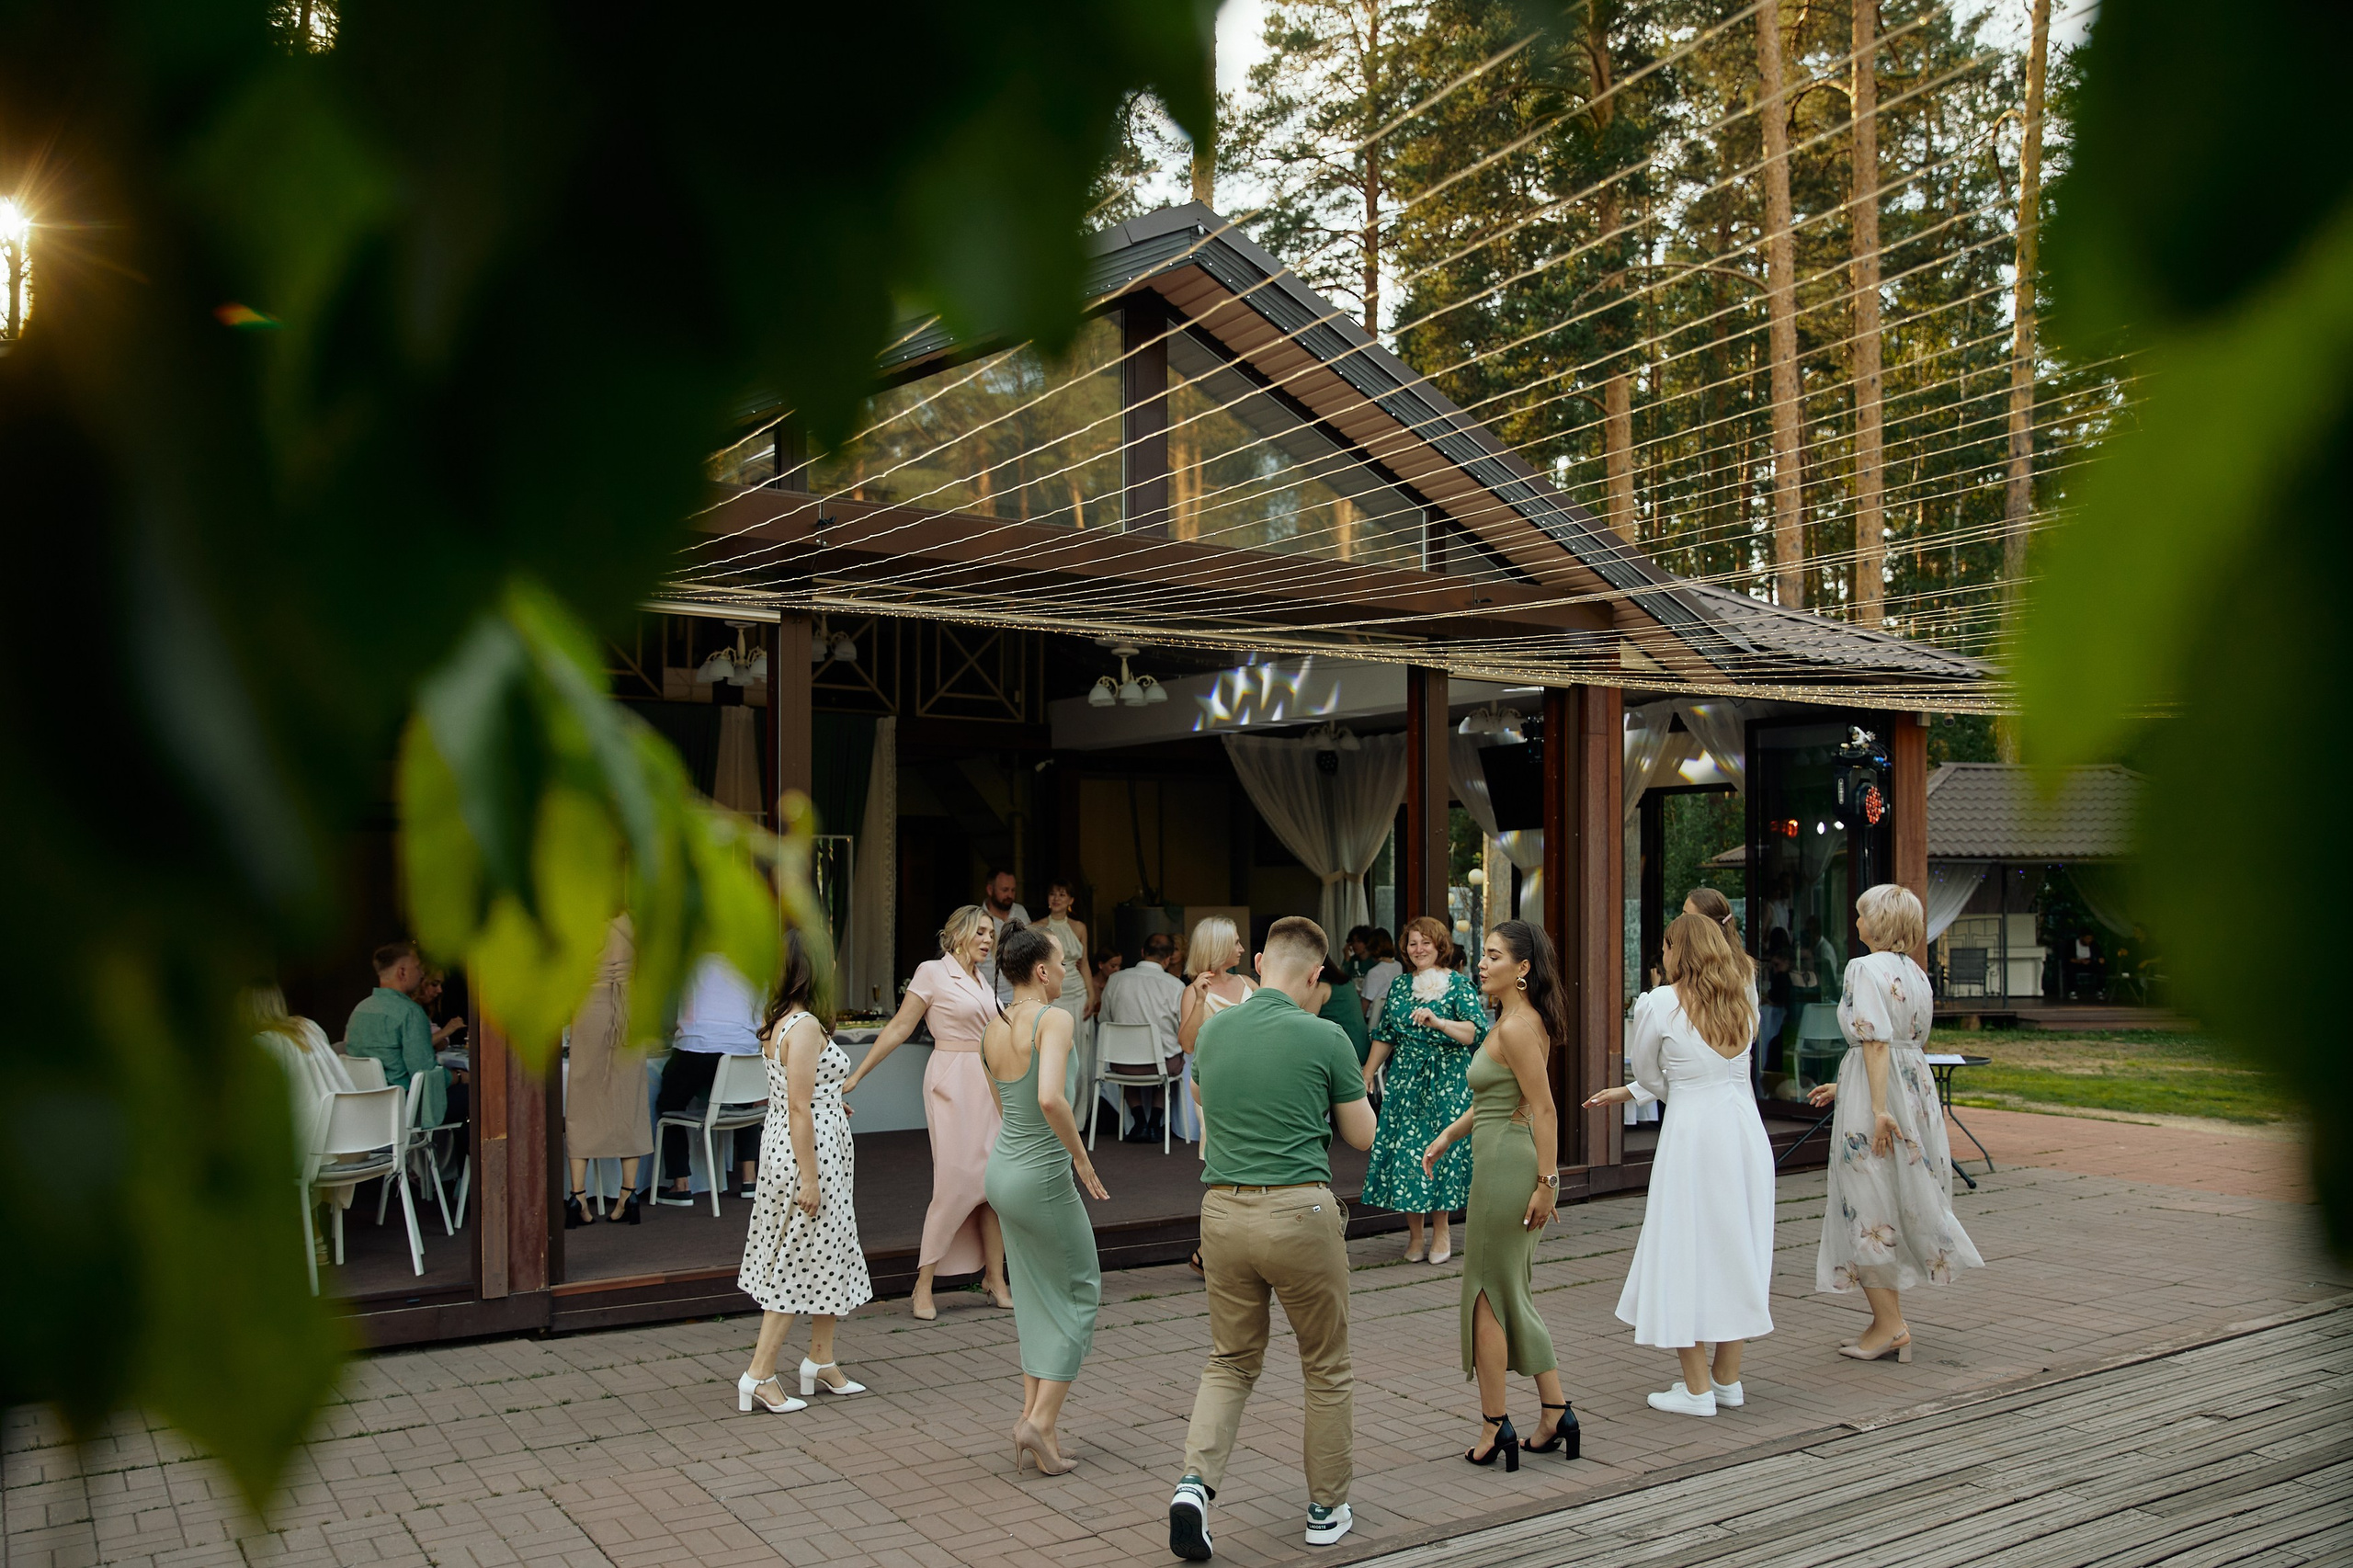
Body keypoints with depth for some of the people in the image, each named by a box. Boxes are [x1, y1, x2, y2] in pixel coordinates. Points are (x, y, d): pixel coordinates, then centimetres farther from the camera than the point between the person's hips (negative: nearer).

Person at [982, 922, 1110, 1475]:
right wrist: (1081, 1156, -19)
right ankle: (1039, 1422, 4)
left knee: (1037, 1302, 17)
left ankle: (1034, 1417, 17)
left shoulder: (992, 1028, 6)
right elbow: (1050, 1099, -33)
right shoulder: (1054, 1019, -18)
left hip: (1003, 1171, 7)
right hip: (1043, 1179, -7)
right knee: (1081, 1294, 9)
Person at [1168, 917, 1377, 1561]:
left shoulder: (1211, 1032, 4)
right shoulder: (1324, 1037, -9)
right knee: (1327, 1369, 15)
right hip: (1300, 1212, -4)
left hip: (1223, 1211, 4)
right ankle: (1326, 1509, 25)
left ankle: (1196, 1481, -3)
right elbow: (1362, 1135, 2)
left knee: (1231, 1362, 18)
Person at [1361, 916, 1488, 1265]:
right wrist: (1366, 1076, 11)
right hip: (1404, 1079, 3)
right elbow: (1384, 1037, 16)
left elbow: (1476, 1031, -12)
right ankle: (1414, 1233, 9)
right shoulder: (1399, 986, 12)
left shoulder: (1459, 984, 0)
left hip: (1448, 1081, -3)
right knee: (1403, 1150, -2)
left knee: (1442, 1150, -5)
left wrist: (1438, 1022, -25)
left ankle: (1440, 1230, 9)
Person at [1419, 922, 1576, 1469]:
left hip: (1510, 1166, -10)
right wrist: (1450, 1133, 17)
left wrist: (1546, 1182, -20)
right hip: (1501, 1162, 10)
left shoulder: (1517, 1027, -17)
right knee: (1515, 1294, 16)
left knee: (1487, 1294, 2)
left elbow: (1544, 1109, -20)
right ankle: (1556, 1413, 21)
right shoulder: (1514, 1020, 13)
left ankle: (1494, 1425, 10)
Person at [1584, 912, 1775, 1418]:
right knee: (1736, 1246, 13)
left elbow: (1650, 1073, 5)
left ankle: (1697, 1388, 5)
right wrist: (1626, 1093, 25)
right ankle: (1728, 1378, 21)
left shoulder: (1659, 1004, -8)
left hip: (1691, 1132, -6)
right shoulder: (1743, 1000, 9)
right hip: (1746, 1131, 6)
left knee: (1685, 1251, 2)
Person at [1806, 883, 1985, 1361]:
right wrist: (1843, 1086, 21)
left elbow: (1876, 1043, -20)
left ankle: (1888, 1325, 2)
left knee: (1868, 1207, 0)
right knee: (1898, 1207, 13)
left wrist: (1878, 1109, -24)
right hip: (1918, 1086, 9)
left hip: (1874, 1092, -9)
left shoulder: (1865, 968, -12)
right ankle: (1891, 1324, 19)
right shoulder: (1915, 972, 13)